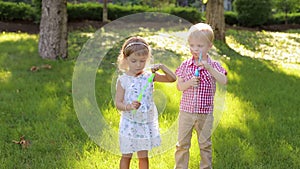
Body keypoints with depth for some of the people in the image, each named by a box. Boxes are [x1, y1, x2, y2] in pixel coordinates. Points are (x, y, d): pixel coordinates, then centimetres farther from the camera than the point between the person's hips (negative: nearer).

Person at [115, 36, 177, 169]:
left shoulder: (149, 76, -3)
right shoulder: (123, 80, -9)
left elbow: (172, 78, -1)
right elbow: (118, 103, -11)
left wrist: (161, 67, -16)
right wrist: (129, 106, -31)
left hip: (147, 122, 2)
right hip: (130, 123, -2)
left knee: (143, 156, 12)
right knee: (126, 156, 11)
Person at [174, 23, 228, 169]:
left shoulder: (213, 65, -4)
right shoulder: (185, 65, 0)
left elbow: (224, 81, -19)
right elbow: (179, 86, 2)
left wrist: (209, 68, -28)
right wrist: (189, 83, -19)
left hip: (205, 113, -1)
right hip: (186, 111, 1)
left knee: (205, 144, 11)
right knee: (182, 143, 9)